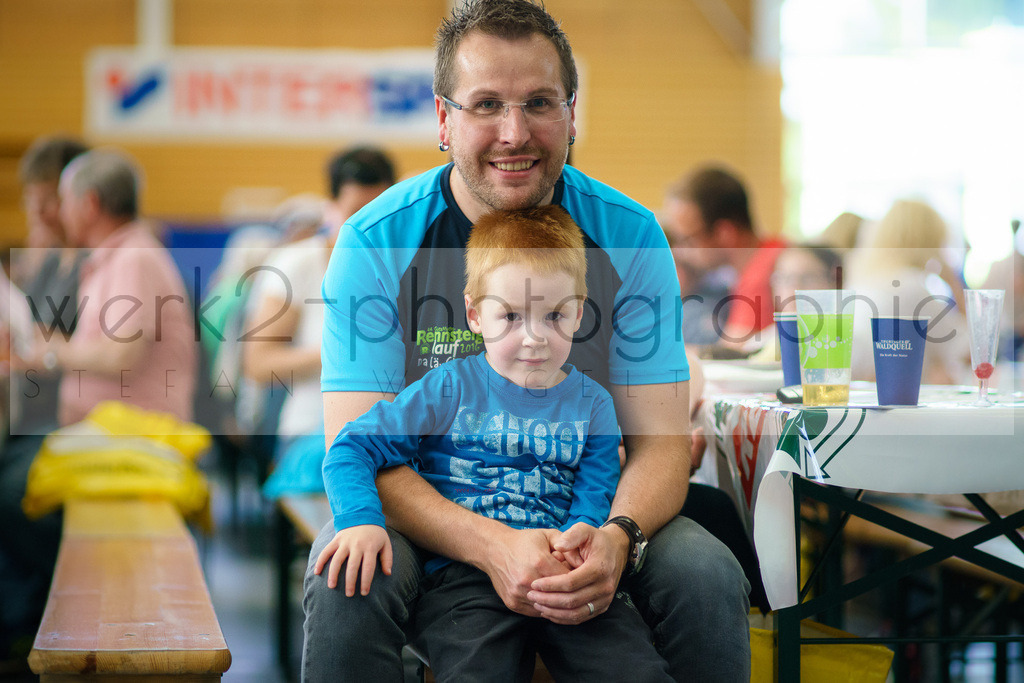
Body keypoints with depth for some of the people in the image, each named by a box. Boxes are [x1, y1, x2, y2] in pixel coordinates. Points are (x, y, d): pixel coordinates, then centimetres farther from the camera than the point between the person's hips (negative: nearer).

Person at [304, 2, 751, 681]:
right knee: (346, 586, -33)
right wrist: (493, 546, -37)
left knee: (709, 577, -25)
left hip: (583, 510, 2)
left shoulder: (630, 237, -8)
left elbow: (662, 440, -9)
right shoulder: (376, 243, -13)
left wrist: (616, 537, -34)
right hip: (426, 515, -1)